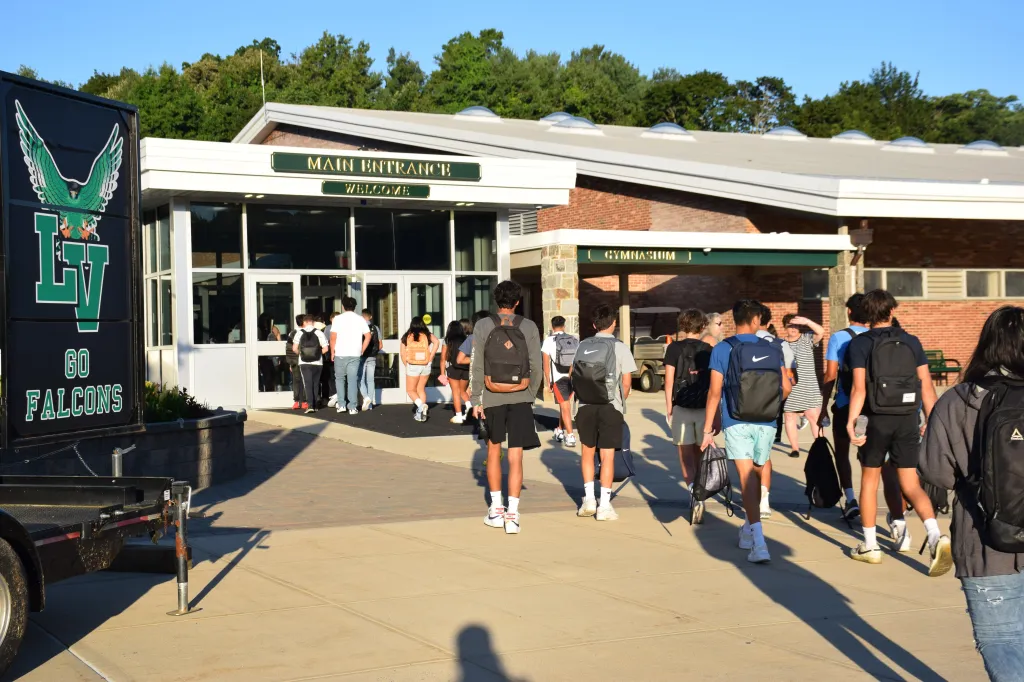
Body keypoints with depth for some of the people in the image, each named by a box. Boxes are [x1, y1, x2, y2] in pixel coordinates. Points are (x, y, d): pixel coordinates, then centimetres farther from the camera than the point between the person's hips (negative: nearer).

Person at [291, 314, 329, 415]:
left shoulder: (299, 333, -3)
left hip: (304, 363, -1)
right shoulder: (319, 333, -4)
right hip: (317, 363, 1)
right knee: (315, 384, 13)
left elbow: (294, 348, -5)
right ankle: (315, 406, 16)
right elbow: (325, 348, -7)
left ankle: (310, 406, -15)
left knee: (308, 384, 0)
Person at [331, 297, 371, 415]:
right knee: (353, 380, 3)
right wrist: (362, 350, 10)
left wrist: (332, 352, 4)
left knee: (340, 378, 14)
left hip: (340, 354, -1)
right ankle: (353, 407, 0)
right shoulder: (360, 319, 6)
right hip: (355, 355, 1)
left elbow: (333, 337, -7)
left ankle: (341, 405, 10)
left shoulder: (338, 319, -2)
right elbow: (368, 336, 2)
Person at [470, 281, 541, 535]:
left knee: (493, 449, 18)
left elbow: (476, 366, -4)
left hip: (492, 398, 0)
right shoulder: (529, 327, 0)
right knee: (516, 457, 0)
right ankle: (512, 513, -5)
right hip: (520, 399, 0)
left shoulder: (483, 326, -2)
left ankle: (496, 509, 22)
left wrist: (476, 401, 0)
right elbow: (536, 368, 0)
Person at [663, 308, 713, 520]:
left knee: (686, 456, 1)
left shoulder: (674, 348, -2)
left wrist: (668, 407, 2)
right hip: (705, 408, 2)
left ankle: (693, 491, -22)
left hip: (682, 408, -2)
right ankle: (699, 497, 16)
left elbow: (669, 380, -6)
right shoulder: (708, 350, 4)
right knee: (700, 454, 14)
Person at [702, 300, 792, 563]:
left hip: (737, 424, -3)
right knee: (756, 475, 19)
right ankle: (749, 530, 35)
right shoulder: (773, 349, 4)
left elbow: (715, 392, -7)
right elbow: (786, 387, 6)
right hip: (766, 424, 3)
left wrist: (708, 429, -2)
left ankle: (759, 542, -19)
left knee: (747, 479, -8)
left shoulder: (723, 350, -5)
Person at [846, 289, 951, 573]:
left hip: (878, 420, -2)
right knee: (911, 484, 4)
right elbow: (927, 386, 3)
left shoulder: (860, 343, -3)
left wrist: (851, 421, -16)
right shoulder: (911, 342, 6)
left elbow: (859, 388, -13)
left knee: (869, 481, 14)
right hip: (908, 421, 2)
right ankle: (936, 536, -18)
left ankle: (869, 546, 18)